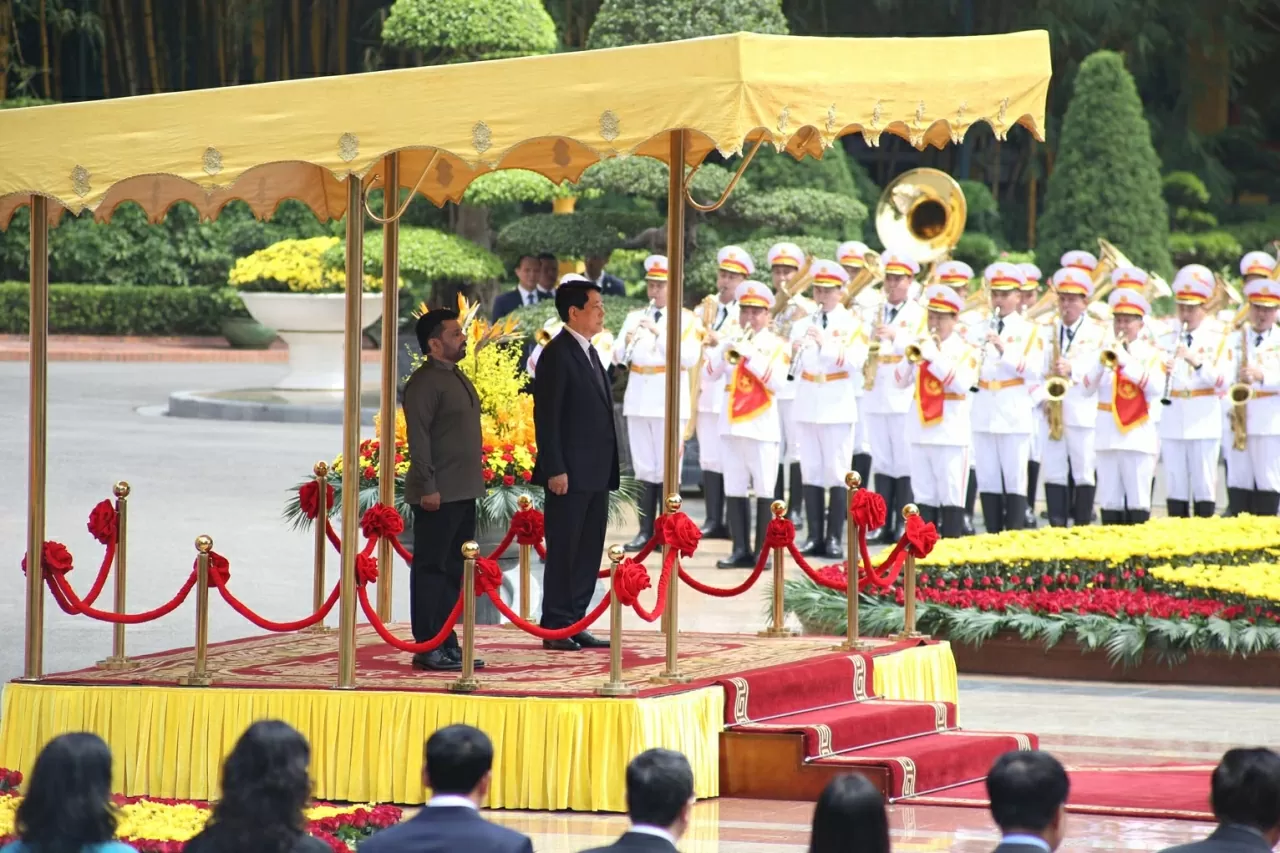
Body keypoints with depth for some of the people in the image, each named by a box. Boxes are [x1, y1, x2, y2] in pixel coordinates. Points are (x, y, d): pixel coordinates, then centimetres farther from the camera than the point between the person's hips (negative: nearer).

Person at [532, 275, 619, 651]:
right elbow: (546, 418, -15)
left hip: (596, 475, 9)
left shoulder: (589, 352, 17)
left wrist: (608, 469, 16)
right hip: (570, 476, -9)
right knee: (563, 550, -3)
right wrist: (555, 470, -19)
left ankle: (575, 624, 16)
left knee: (589, 550, 10)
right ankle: (556, 629, 1)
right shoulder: (557, 354, -11)